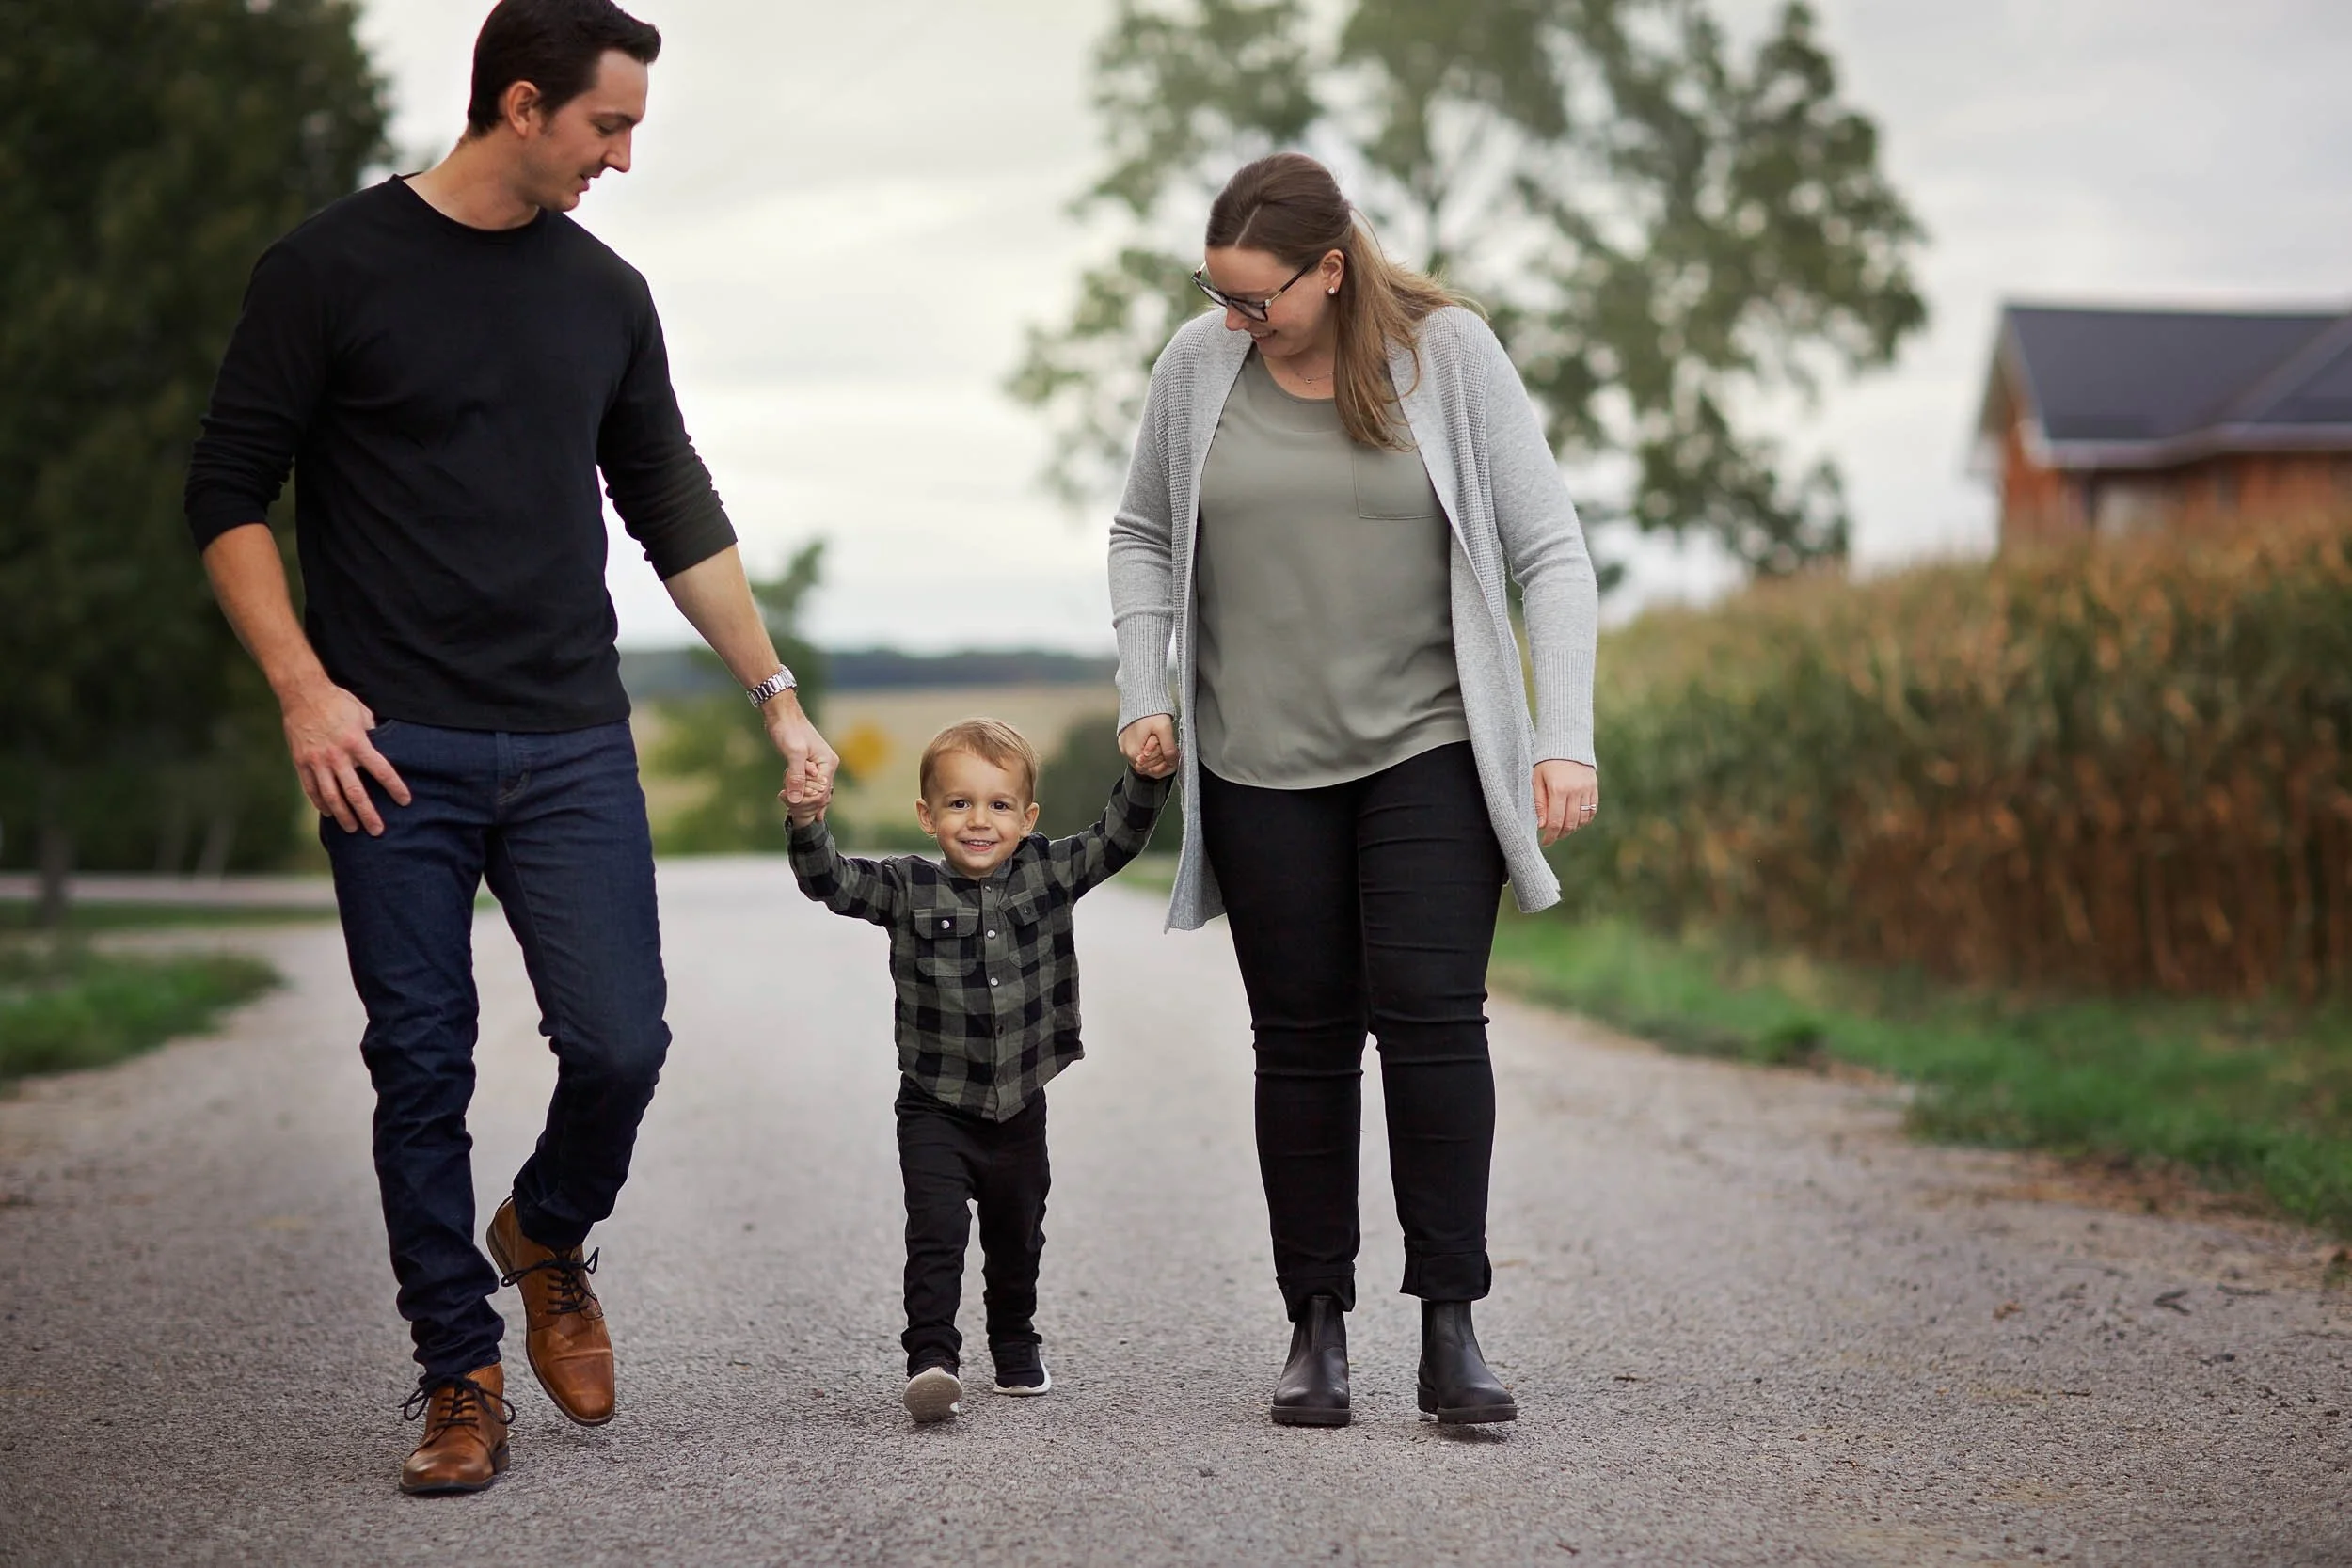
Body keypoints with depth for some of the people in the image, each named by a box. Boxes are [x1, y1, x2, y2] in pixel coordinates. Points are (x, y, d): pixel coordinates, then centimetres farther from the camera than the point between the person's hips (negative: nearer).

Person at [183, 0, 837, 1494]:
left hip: (573, 748, 3)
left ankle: (548, 1241, 23)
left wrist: (780, 694, 14)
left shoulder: (606, 293, 11)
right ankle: (461, 1372, 15)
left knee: (620, 1043, -7)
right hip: (394, 752, -3)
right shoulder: (335, 267, -2)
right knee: (423, 1073, 1)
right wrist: (304, 688, -11)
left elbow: (676, 514, 18)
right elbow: (229, 495, -1)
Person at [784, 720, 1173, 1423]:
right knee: (936, 1231, -17)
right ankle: (932, 1359, -19)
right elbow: (833, 883, -17)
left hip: (1020, 1106, 3)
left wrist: (1147, 781, -17)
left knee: (1016, 1237, 18)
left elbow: (1116, 839, -2)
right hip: (936, 1107, -3)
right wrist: (809, 826, -34)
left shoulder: (1048, 874, -2)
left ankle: (1016, 1346, 38)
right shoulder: (908, 888, -8)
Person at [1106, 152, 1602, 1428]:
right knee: (1301, 1039, 4)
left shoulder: (1448, 354, -4)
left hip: (1429, 750, -2)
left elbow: (1549, 550, -3)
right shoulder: (1198, 366, 2)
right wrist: (1144, 693, 5)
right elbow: (1142, 537, 17)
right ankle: (1317, 1324, 12)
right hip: (1261, 767, 2)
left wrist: (1565, 739, -11)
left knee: (1430, 1017, -12)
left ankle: (1451, 1329, -6)